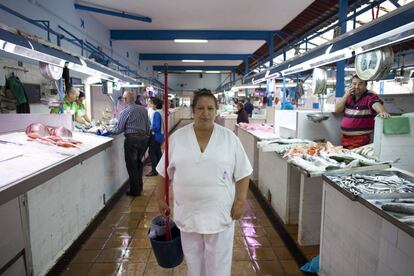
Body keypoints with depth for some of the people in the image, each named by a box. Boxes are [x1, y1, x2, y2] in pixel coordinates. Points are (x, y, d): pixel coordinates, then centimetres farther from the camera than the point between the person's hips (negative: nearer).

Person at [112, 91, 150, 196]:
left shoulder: (125, 112, -10)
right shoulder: (143, 109, 5)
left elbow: (119, 129, -5)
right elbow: (148, 126, 9)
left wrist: (111, 131, 14)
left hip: (132, 139, -6)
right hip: (144, 138, 6)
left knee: (131, 165, 6)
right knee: (139, 162, 20)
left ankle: (135, 190, 13)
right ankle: (139, 186, 29)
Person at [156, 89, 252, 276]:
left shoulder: (229, 138, -6)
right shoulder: (177, 137, -3)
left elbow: (242, 173, -2)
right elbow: (164, 171, 5)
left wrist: (240, 201, -8)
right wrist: (160, 198, 6)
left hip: (219, 212, -1)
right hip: (187, 212, 2)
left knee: (218, 261, 13)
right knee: (192, 257, 20)